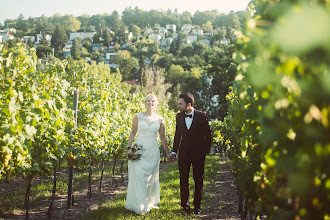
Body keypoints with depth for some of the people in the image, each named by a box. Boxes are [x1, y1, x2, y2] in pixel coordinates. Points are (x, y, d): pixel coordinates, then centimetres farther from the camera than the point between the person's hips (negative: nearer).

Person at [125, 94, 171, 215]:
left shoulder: (159, 119, 4)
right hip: (139, 149, -2)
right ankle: (139, 205, 1)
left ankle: (150, 202, 24)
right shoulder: (138, 116, 0)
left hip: (153, 151, 2)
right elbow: (133, 133, 5)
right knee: (138, 176, -7)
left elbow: (163, 138, 10)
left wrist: (167, 153, 12)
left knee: (151, 177, 9)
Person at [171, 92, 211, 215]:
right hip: (184, 153, 3)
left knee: (198, 181, 7)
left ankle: (197, 206, 21)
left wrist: (207, 151, -4)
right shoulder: (179, 116, 2)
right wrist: (174, 151, 12)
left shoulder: (202, 116, -9)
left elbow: (207, 134, -2)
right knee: (183, 180, 5)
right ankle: (185, 205, 18)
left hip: (198, 153, -2)